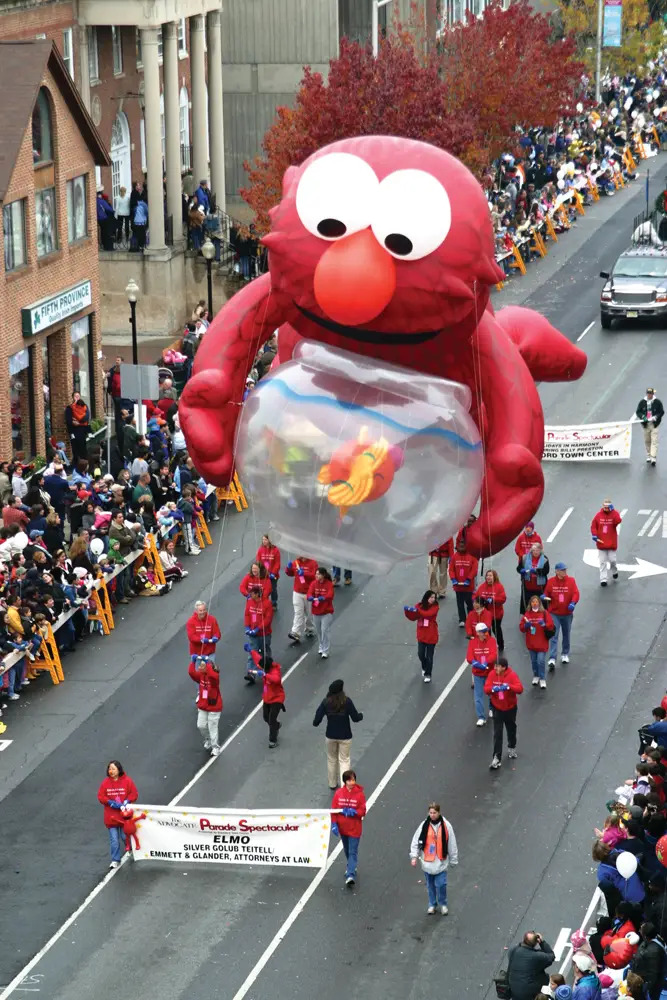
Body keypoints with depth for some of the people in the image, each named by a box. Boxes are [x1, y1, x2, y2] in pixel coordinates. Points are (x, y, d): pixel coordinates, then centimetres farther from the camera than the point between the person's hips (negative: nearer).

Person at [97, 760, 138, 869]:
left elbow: (134, 794, -4)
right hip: (111, 816, 2)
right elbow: (100, 796, 1)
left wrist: (126, 802, -19)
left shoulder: (127, 781, -6)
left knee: (125, 837, 6)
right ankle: (115, 860, 11)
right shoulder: (106, 782, 0)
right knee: (114, 840, 3)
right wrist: (110, 802, -15)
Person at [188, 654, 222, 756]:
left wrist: (207, 663, -46)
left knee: (212, 728, 2)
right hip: (202, 706, 6)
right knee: (201, 726, 11)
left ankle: (215, 748, 15)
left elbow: (212, 675, -44)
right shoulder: (201, 675, -1)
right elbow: (192, 672, -19)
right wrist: (193, 662, -29)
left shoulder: (215, 676, -19)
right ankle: (208, 740, 37)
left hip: (214, 707, -6)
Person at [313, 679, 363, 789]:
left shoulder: (326, 702, -12)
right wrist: (361, 715, 10)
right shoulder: (347, 702, -19)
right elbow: (355, 718, -13)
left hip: (331, 736, 2)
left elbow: (317, 718, -12)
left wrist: (315, 722, 12)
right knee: (344, 760, 8)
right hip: (345, 736, -2)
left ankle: (332, 784, 32)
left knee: (332, 760, 20)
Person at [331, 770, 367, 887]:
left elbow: (363, 811, -9)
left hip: (354, 829, -4)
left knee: (353, 852, -7)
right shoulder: (338, 793, -5)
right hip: (342, 827, 4)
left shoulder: (359, 794, -12)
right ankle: (351, 866, 44)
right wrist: (334, 824, -9)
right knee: (347, 850, 22)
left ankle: (350, 875, -14)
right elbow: (334, 810, -2)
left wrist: (354, 812, -28)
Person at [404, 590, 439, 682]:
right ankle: (424, 668, 37)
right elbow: (413, 617, -2)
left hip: (431, 636, -3)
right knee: (421, 654, 7)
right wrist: (407, 611, -19)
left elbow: (428, 614, -30)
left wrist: (417, 610, -35)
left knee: (429, 656, 5)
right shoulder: (420, 606, -1)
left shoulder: (435, 607, -12)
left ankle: (428, 675, 19)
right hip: (421, 635, 3)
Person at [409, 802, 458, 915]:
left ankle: (443, 904, 18)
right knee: (430, 885, 12)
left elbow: (452, 844, 1)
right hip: (427, 861, 2)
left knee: (441, 884, -5)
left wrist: (453, 859, 4)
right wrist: (414, 856, -9)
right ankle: (432, 904, 29)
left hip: (441, 862, -2)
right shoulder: (424, 825, -4)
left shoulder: (446, 826, -6)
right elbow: (416, 841, 0)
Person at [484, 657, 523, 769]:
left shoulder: (512, 675, -18)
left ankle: (512, 748, 47)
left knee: (511, 729, 21)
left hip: (510, 708, -1)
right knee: (497, 734, -4)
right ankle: (497, 758, -4)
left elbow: (520, 689, -27)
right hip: (497, 708, 1)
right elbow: (486, 688, -15)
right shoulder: (492, 674, -11)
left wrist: (509, 687, -44)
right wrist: (493, 689, -37)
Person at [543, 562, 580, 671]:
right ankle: (552, 659, -17)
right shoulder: (551, 581, -4)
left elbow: (575, 593, -8)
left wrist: (573, 603, -26)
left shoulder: (571, 580, -3)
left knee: (566, 635, 18)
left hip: (567, 613, 2)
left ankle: (565, 654, 39)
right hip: (554, 613, -2)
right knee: (553, 636, -11)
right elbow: (546, 594, 3)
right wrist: (544, 597, -21)